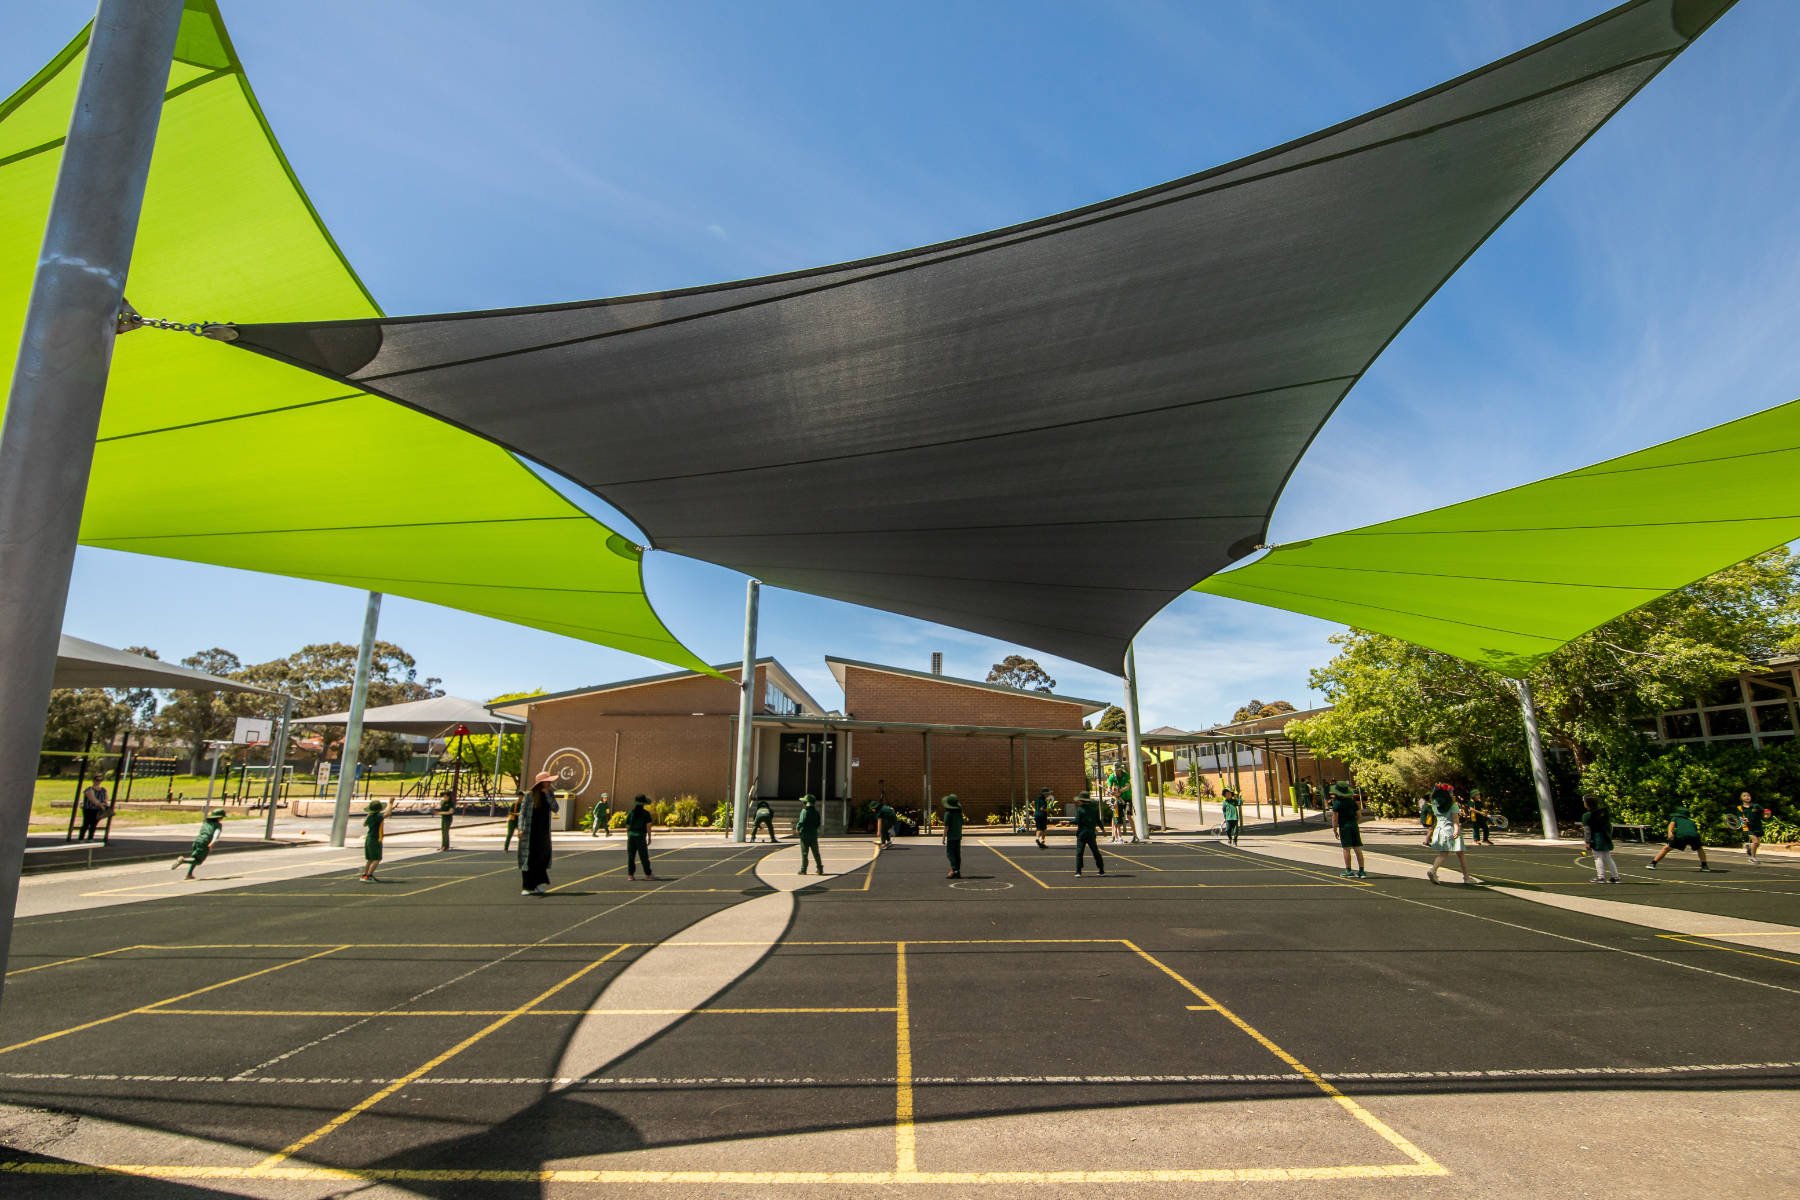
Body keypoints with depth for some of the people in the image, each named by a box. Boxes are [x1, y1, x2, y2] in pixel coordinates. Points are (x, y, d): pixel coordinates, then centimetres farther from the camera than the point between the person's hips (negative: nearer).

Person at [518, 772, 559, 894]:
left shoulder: (549, 795, 7)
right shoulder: (529, 795, -6)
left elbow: (556, 809, -5)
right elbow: (522, 812, -7)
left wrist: (548, 794, -9)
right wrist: (521, 829, -17)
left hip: (544, 832, 5)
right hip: (530, 832, -5)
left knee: (543, 857, 6)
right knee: (528, 858, 0)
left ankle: (538, 885, 15)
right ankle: (526, 887, 7)